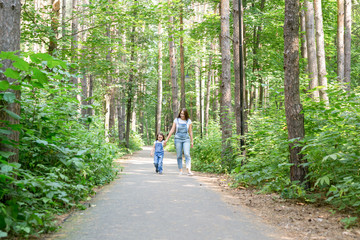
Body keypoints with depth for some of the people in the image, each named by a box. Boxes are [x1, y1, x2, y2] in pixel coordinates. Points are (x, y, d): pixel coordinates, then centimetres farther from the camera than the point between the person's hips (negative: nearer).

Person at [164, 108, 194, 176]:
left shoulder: (188, 121, 5)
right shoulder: (176, 120, 4)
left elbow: (190, 132, 10)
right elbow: (172, 130, 6)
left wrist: (192, 141, 10)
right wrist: (167, 139, 3)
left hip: (186, 139, 0)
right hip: (178, 139, 1)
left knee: (187, 154, -14)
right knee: (179, 155, 2)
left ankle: (189, 170, -21)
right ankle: (180, 170, 11)